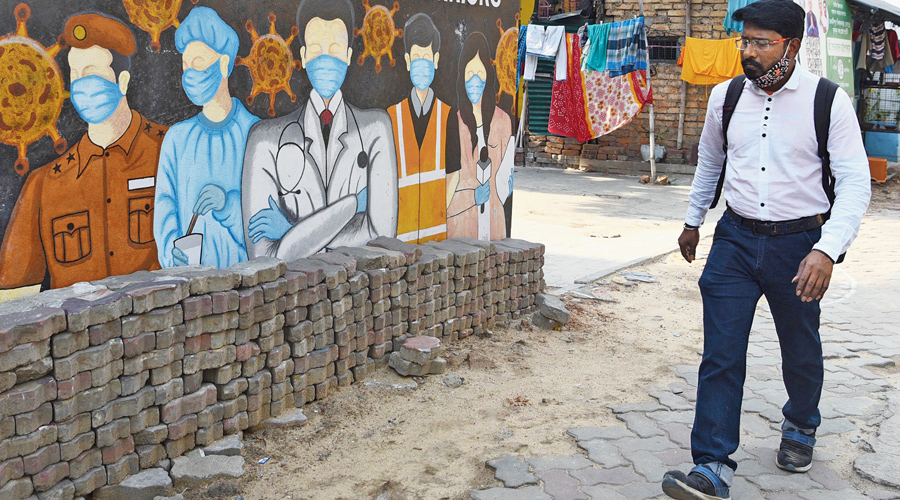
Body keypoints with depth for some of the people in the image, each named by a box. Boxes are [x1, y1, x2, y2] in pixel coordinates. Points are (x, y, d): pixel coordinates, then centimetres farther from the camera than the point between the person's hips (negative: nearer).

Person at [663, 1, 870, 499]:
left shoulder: (828, 101, -10)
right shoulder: (726, 96, 2)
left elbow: (855, 183, -12)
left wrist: (826, 250, -24)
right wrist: (693, 220, 27)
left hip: (798, 243, -2)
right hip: (735, 239, 2)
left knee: (800, 351, 16)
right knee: (720, 355, -5)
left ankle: (800, 427, 45)